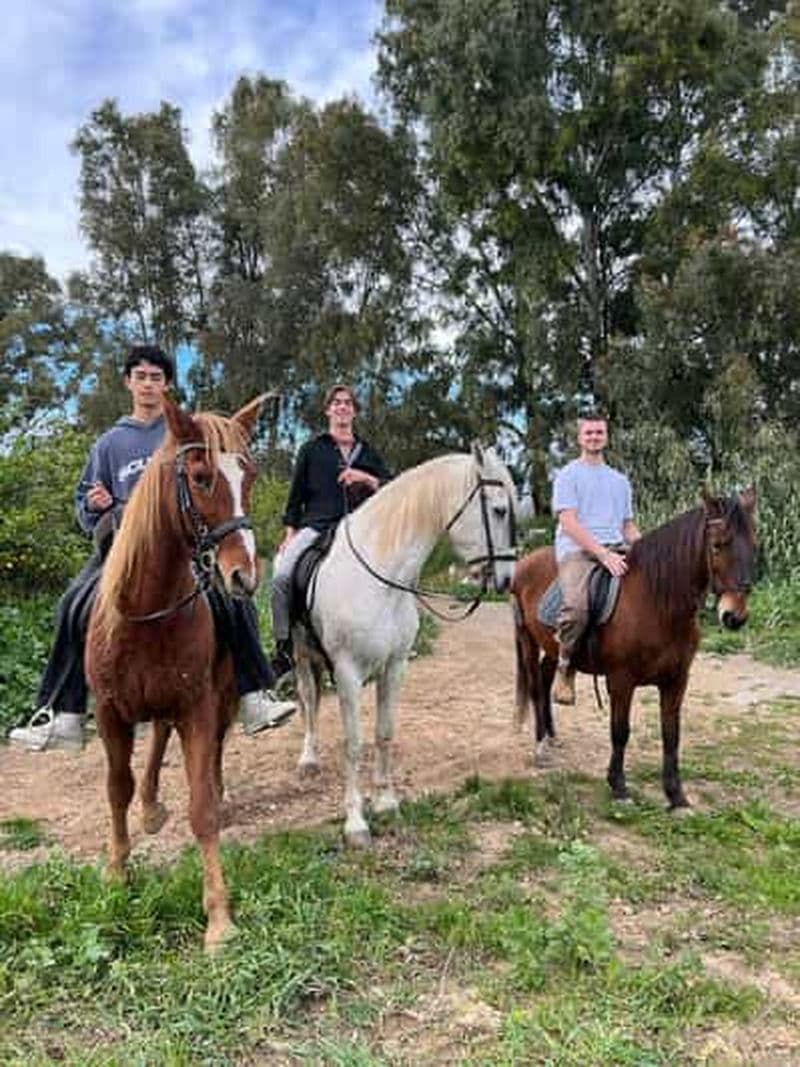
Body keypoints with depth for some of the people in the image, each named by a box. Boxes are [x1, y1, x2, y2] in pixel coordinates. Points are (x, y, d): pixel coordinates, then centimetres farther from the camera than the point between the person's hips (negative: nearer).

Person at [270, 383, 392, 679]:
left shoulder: (368, 453, 20)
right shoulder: (312, 449, 14)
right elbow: (296, 495, 13)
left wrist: (367, 479, -5)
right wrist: (290, 533, 5)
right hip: (316, 526, -2)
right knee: (282, 575, -25)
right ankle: (284, 647, -11)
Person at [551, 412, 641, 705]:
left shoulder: (620, 480, 25)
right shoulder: (568, 475, 5)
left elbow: (629, 526, 25)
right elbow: (568, 523, -7)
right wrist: (603, 554, -18)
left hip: (616, 550, 6)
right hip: (578, 551, -6)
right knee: (576, 607, -33)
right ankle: (565, 667, -9)